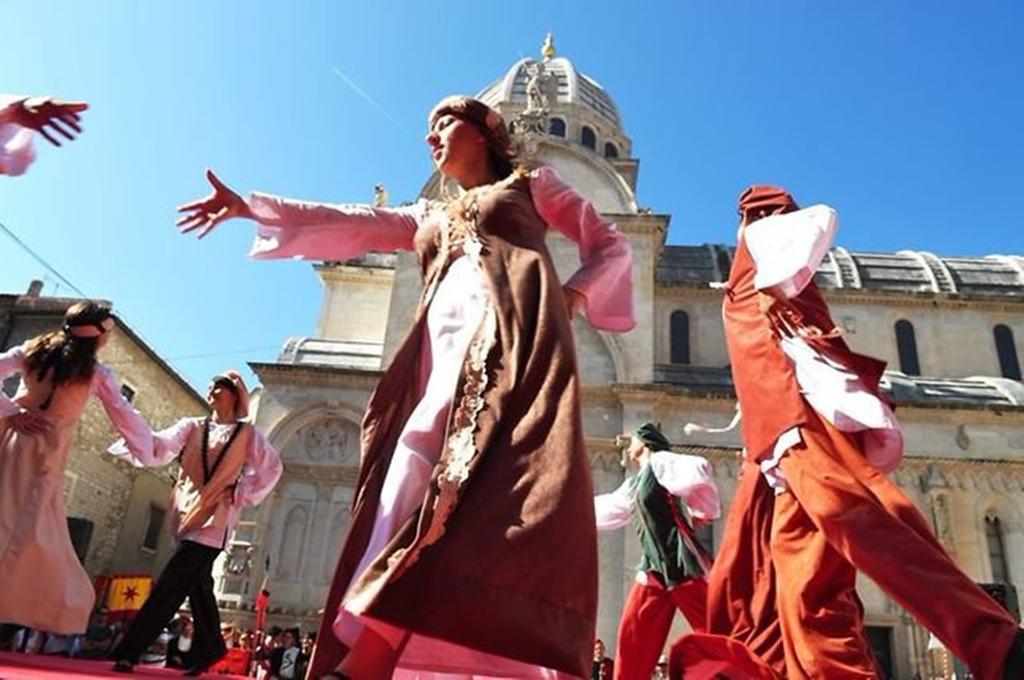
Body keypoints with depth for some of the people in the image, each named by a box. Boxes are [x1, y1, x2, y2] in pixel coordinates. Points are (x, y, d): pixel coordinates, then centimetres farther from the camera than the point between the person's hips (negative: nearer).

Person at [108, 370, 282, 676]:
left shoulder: (247, 434, 3)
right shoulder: (191, 427, 10)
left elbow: (271, 468, 4)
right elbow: (157, 447, -6)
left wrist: (241, 496, -4)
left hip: (213, 517, -4)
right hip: (186, 514, 4)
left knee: (170, 585, -11)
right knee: (197, 584, 11)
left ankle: (129, 651, -8)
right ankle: (210, 649, 25)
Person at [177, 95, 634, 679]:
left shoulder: (533, 184, 25)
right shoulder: (429, 216, 35)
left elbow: (612, 246, 22)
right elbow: (348, 225, 24)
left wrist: (574, 295, 1)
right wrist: (250, 207, 17)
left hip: (514, 330, -4)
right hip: (445, 345, 4)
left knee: (506, 475, -24)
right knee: (415, 469, -16)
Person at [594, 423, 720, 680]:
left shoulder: (660, 461, -6)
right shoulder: (635, 483, 20)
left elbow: (697, 472, -27)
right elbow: (605, 510, 30)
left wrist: (701, 512, -14)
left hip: (683, 564, -8)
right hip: (653, 568, 9)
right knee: (632, 638, 4)